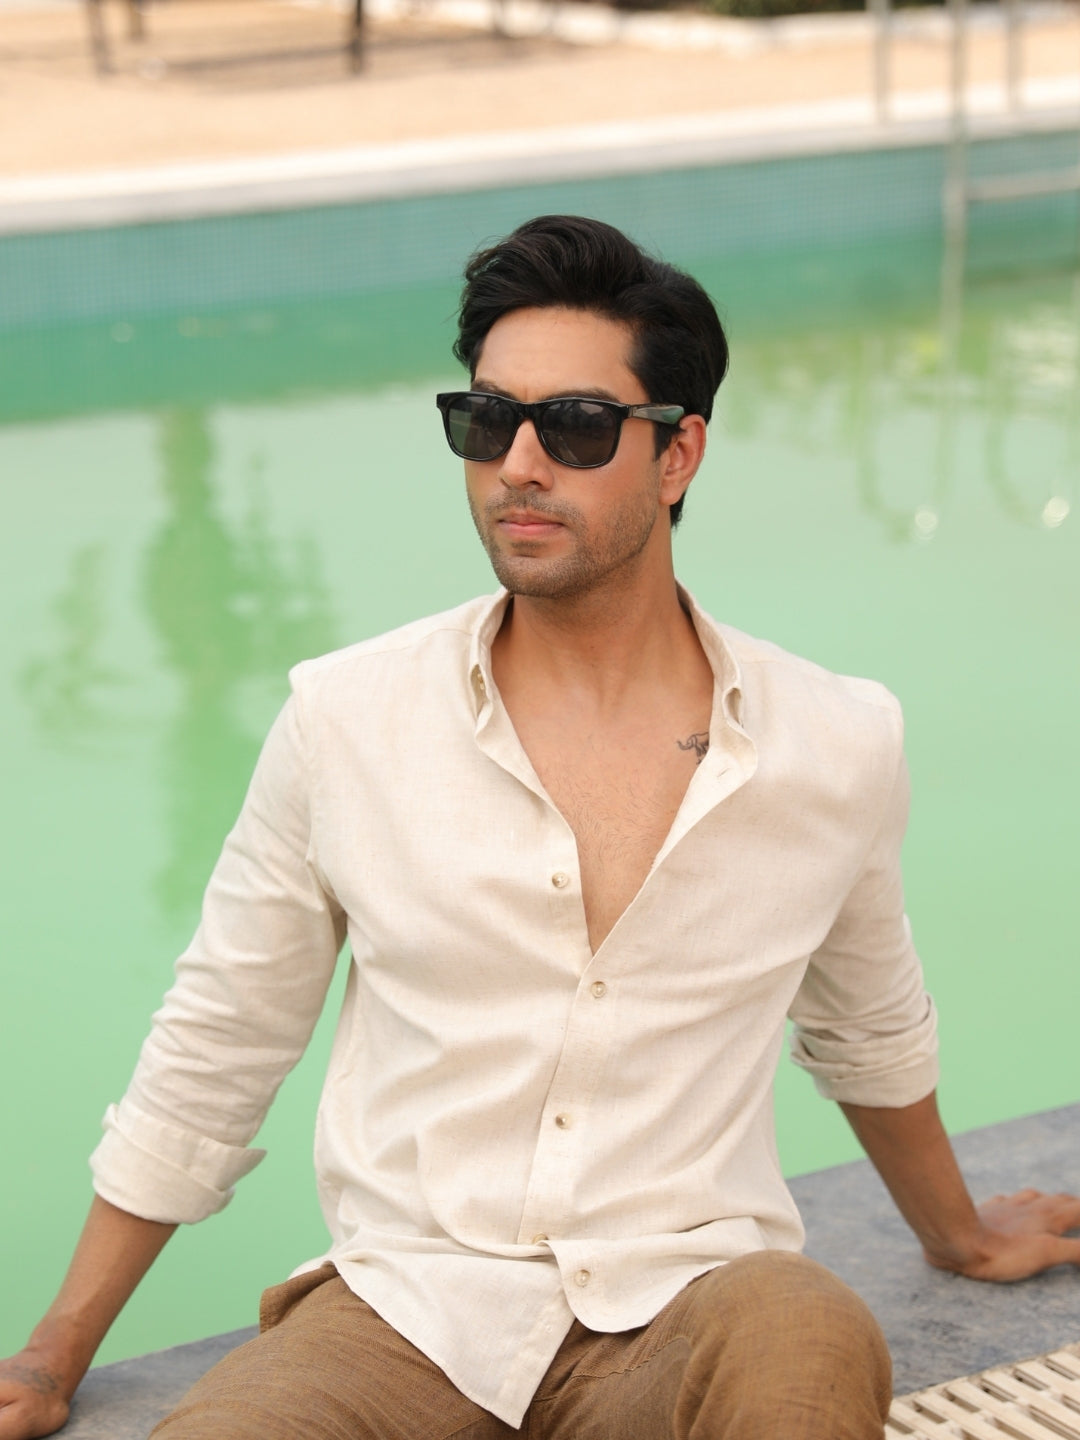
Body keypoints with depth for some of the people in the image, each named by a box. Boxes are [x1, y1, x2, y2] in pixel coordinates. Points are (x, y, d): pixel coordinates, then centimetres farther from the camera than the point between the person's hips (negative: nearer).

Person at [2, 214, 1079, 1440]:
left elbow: (869, 1030, 23)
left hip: (684, 1314, 1)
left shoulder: (835, 749, 2)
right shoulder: (348, 721, 0)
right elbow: (210, 1053, 11)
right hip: (405, 1306, -1)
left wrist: (958, 1236, 38)